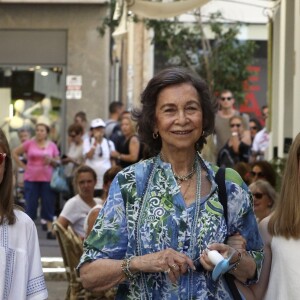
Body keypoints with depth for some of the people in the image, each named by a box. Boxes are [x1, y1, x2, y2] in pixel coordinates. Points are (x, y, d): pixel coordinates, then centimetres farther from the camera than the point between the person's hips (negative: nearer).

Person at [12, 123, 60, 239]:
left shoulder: (52, 145, 5)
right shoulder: (29, 143, 0)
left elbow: (58, 162, 10)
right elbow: (15, 153, 7)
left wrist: (51, 160, -11)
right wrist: (23, 166, 1)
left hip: (47, 179, 1)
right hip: (31, 178, -1)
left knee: (48, 204, 1)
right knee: (31, 204, 1)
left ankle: (50, 230, 3)